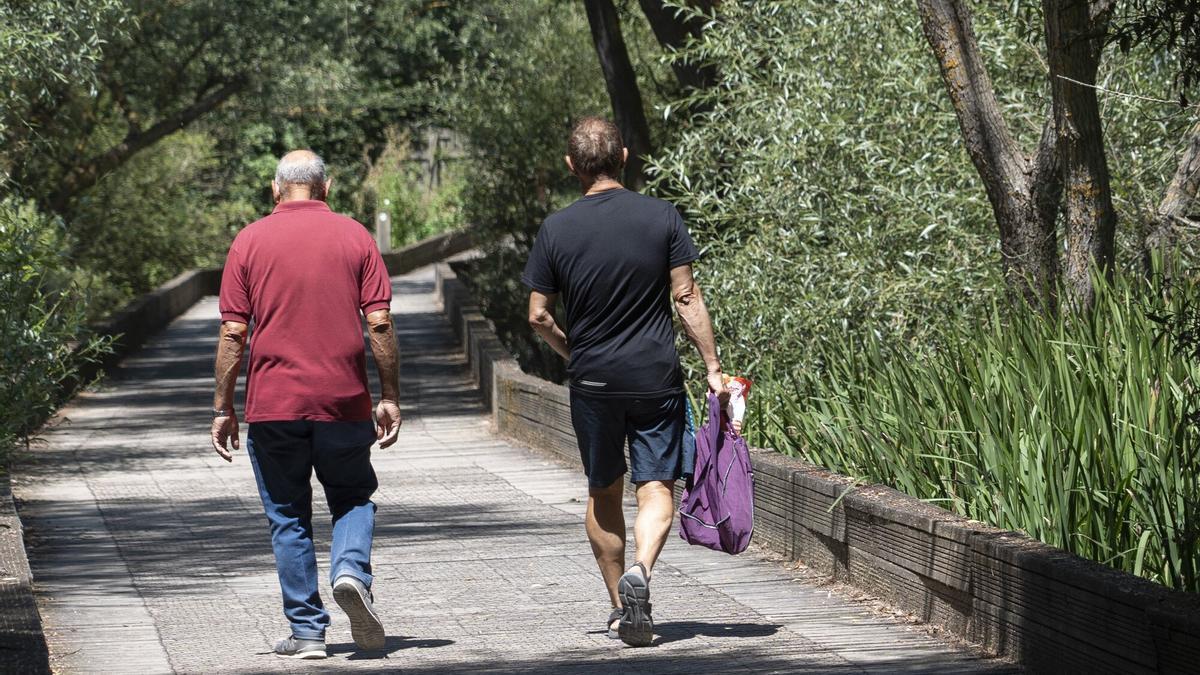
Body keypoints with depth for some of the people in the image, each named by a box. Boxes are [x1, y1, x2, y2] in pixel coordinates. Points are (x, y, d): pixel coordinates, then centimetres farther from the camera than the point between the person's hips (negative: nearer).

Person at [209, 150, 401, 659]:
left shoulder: (250, 241, 1)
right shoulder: (354, 237, 2)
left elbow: (233, 333, -3)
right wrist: (389, 398, 3)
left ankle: (306, 631, 6)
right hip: (344, 402, 0)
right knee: (353, 498, 17)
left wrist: (223, 408, 3)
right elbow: (379, 323, -3)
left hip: (272, 405, 0)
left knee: (289, 517, 9)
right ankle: (351, 569, -11)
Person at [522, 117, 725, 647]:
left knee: (603, 493, 14)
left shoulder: (556, 230, -4)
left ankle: (620, 606, 19)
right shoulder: (662, 217, -5)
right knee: (656, 488, 2)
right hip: (657, 378, -1)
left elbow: (539, 316, 0)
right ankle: (641, 571, -24)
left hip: (592, 381, 1)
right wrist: (712, 367, 0)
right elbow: (687, 299, -5)